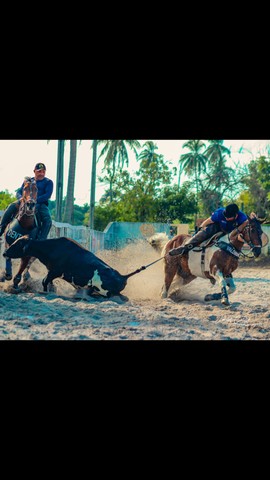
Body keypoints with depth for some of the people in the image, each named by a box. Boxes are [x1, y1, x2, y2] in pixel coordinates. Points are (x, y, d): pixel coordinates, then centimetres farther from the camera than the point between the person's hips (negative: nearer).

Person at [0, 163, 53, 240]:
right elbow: (19, 192, 12)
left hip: (41, 204, -2)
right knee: (12, 206, -23)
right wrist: (21, 198, -14)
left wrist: (35, 200, -25)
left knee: (48, 220, -31)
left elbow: (48, 195, -11)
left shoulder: (48, 182, 5)